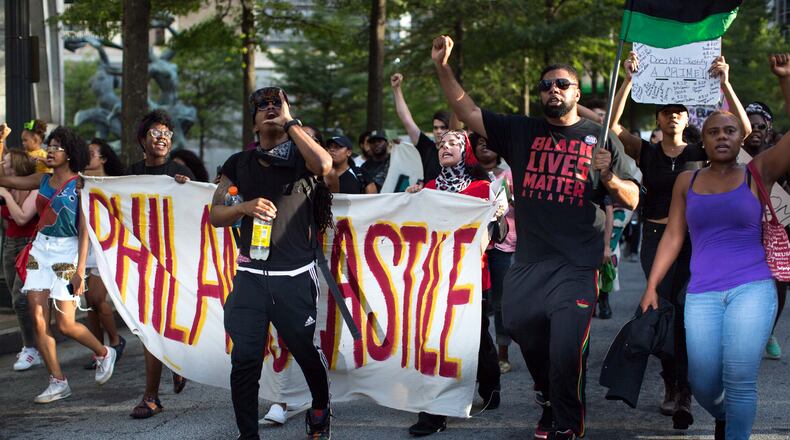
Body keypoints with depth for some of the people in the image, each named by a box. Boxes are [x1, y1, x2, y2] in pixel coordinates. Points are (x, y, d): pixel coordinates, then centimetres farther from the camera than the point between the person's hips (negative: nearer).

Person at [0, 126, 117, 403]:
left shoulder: (79, 186, -7)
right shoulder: (42, 181, 9)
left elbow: (84, 231, -10)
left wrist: (80, 271, -16)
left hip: (66, 253, -6)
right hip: (40, 250, 6)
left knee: (65, 324, -5)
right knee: (38, 320, -1)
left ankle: (104, 354, 23)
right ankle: (58, 382, 8)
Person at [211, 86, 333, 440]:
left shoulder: (300, 157, 4)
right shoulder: (239, 164, 13)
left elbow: (324, 164, -20)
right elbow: (215, 215, 12)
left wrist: (289, 122, -11)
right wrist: (245, 207, -10)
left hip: (296, 277, -2)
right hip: (251, 275, 2)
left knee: (307, 351, 7)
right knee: (245, 358, -3)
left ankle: (320, 411, 34)